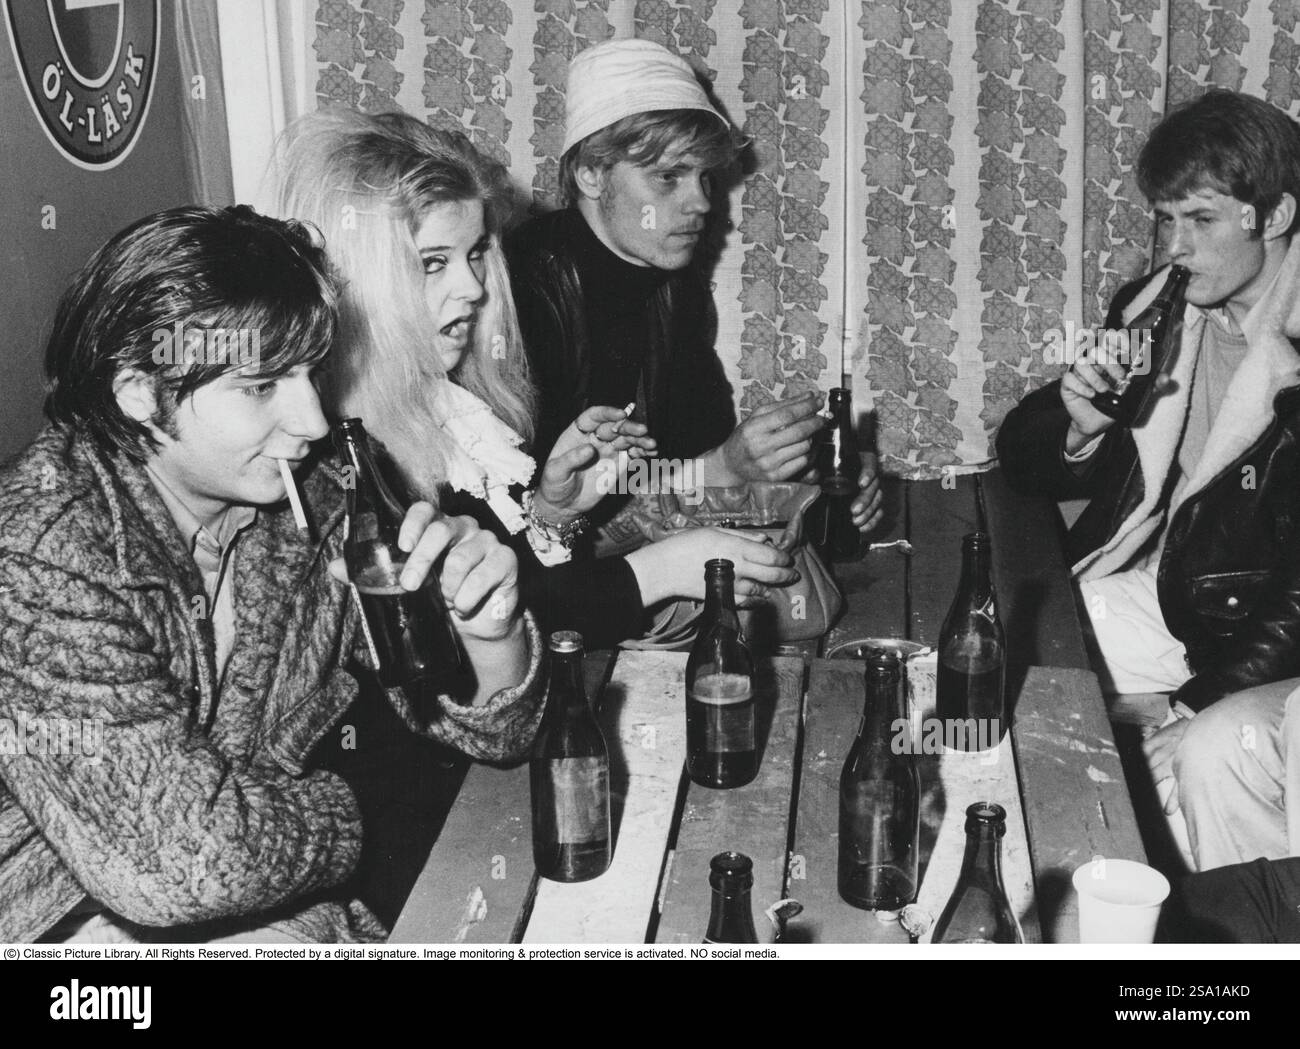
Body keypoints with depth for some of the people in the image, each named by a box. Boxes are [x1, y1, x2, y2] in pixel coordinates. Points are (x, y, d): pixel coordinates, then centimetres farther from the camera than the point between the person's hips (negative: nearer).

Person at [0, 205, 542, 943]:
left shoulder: (318, 502, -7)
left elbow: (489, 729, -2)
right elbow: (187, 857, -29)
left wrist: (490, 629, -23)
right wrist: (343, 811, -11)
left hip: (278, 902, 6)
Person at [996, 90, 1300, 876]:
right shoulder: (1155, 311, 1)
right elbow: (1025, 461, 7)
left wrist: (1199, 706, -24)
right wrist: (1078, 428, -14)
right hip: (1165, 598, 6)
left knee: (1219, 749, -31)